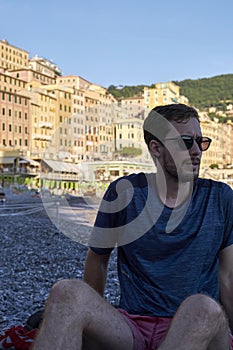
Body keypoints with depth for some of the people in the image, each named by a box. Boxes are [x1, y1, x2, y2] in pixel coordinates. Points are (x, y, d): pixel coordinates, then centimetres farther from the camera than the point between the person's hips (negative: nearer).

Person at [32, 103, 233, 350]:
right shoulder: (124, 192, 3)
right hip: (131, 328, 0)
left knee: (203, 308, -37)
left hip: (201, 330, 1)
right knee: (67, 292, -30)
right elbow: (98, 257, 15)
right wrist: (95, 317, 15)